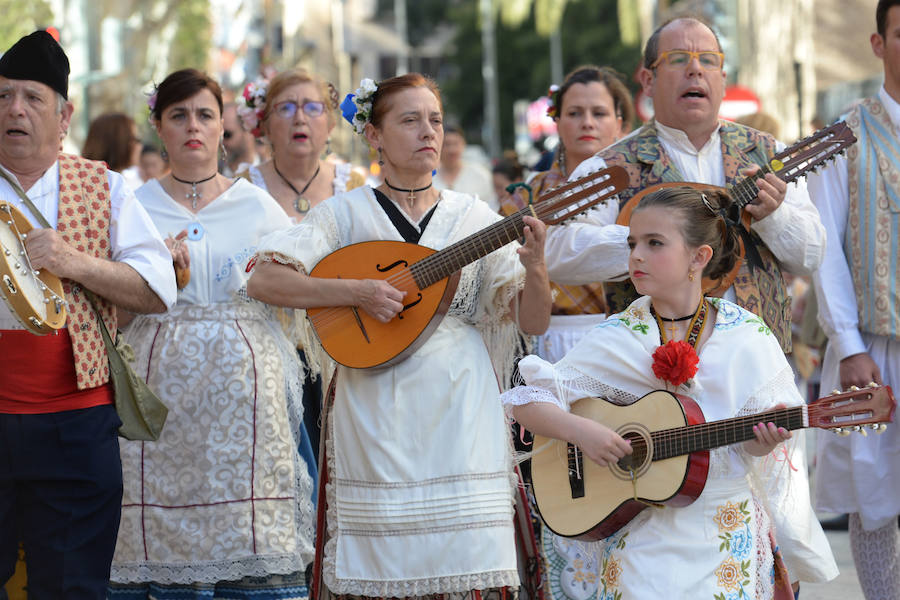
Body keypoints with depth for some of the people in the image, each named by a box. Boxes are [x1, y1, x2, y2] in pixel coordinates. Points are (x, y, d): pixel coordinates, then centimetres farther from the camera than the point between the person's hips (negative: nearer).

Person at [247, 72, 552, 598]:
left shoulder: (473, 216, 7)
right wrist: (357, 291, -16)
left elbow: (533, 322, 4)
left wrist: (534, 267, -17)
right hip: (376, 412, -1)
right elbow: (264, 281, -6)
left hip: (460, 410, 1)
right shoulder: (347, 213, 4)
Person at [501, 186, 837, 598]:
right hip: (641, 537, -1)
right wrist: (579, 430, -17)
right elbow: (527, 403, 0)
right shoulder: (615, 340, 0)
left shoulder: (747, 340, 1)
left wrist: (762, 444, -19)